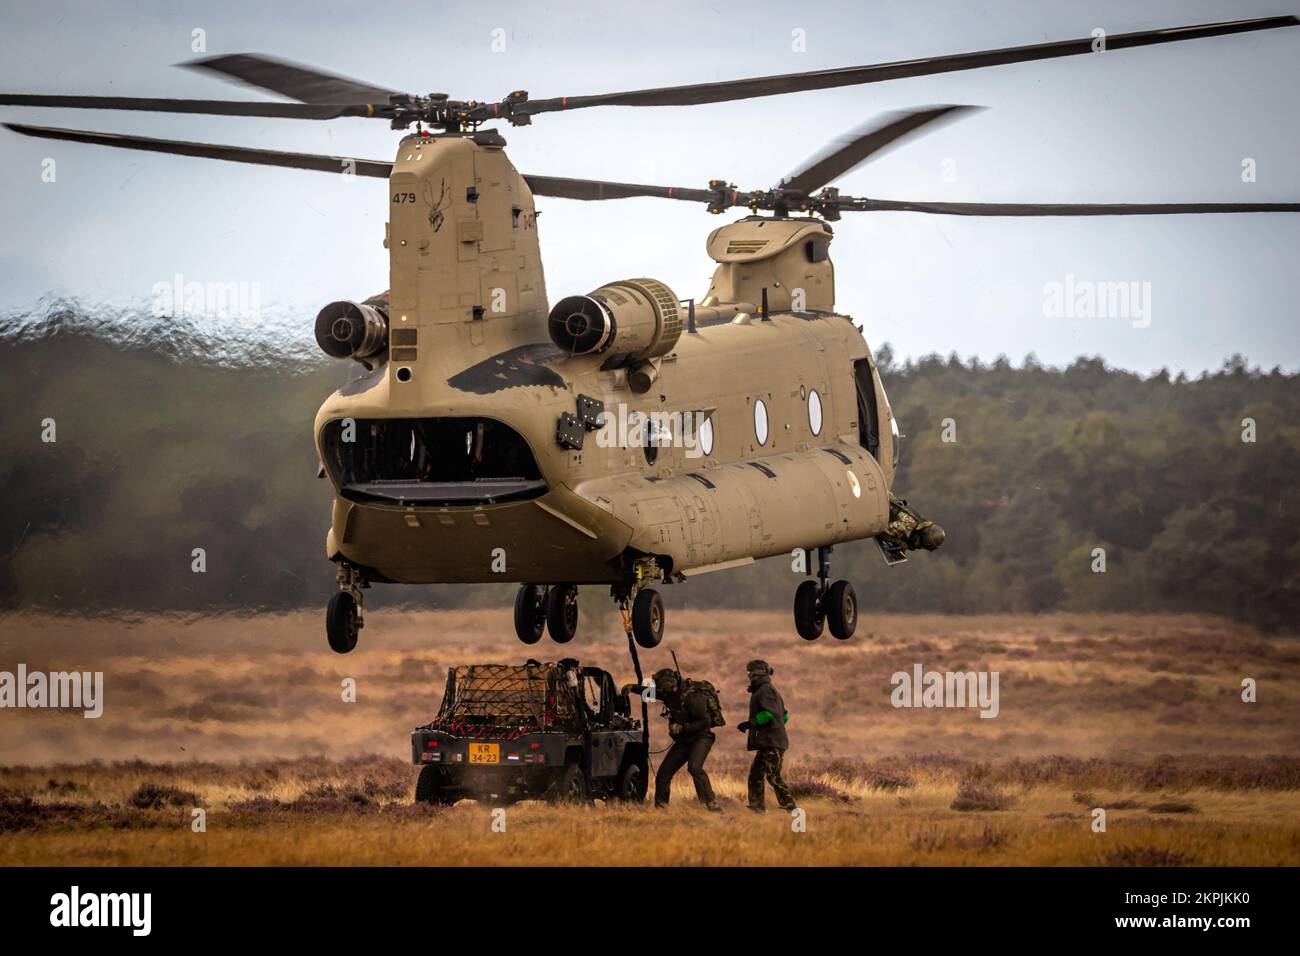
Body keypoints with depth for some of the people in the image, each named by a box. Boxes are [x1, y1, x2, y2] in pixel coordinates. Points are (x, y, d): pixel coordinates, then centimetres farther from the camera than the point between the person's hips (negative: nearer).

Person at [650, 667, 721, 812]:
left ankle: (712, 804, -33)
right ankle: (660, 807, 18)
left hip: (701, 737, -8)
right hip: (684, 740, 8)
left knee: (694, 767, -31)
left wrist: (682, 728, -27)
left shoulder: (692, 697, -24)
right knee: (664, 771, 4)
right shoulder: (670, 695, 0)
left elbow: (705, 722, -24)